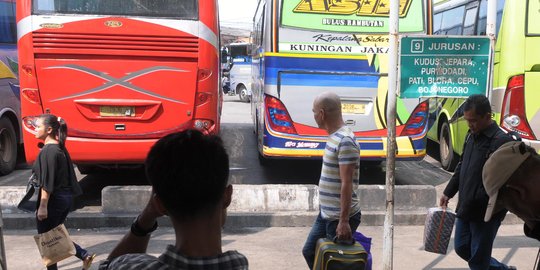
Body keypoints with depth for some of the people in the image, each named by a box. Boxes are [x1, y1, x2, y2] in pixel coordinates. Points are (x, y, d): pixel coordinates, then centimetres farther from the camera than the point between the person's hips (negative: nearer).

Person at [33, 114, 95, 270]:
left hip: (54, 200, -9)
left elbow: (47, 182, -20)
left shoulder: (48, 151, -16)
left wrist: (42, 206, -19)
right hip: (66, 198, 9)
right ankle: (85, 256, 11)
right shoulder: (59, 148, 10)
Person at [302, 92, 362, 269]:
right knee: (309, 251, 18)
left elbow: (347, 183, -23)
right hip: (326, 214, 9)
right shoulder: (334, 137, 9)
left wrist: (344, 221, -24)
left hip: (339, 218, -9)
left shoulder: (345, 141, -20)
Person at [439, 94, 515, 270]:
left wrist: (471, 204, -23)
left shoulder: (502, 141, -18)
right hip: (465, 208, 8)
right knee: (462, 248, 19)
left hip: (486, 211, -8)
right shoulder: (471, 136, 8)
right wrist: (448, 193, 14)